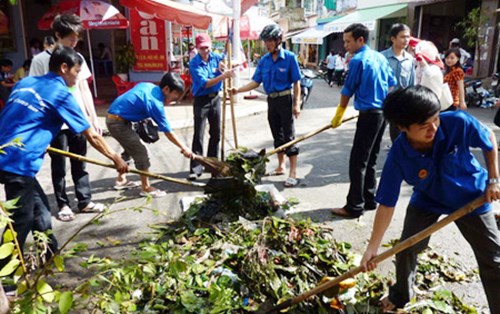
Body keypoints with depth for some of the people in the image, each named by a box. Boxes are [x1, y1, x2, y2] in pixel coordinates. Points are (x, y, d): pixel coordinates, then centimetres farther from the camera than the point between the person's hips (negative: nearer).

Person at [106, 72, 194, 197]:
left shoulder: (148, 86, 2)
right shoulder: (155, 103, -22)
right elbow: (168, 131, -17)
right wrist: (183, 148, -10)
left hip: (114, 117, 10)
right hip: (118, 122, -10)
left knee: (131, 148, 24)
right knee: (141, 152, -4)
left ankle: (121, 180, 37)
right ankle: (146, 188, 6)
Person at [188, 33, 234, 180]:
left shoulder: (216, 57, 2)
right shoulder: (194, 63, -12)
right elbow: (205, 83, -21)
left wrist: (225, 63, -12)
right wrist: (223, 76, -31)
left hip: (215, 98, 5)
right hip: (201, 100, -5)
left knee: (216, 133, 12)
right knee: (198, 135, -8)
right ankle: (195, 168, -5)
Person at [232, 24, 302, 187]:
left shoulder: (289, 57, -10)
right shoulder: (264, 60, 4)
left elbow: (296, 82, -9)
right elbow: (256, 82, 4)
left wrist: (296, 104, -13)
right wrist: (238, 90, -9)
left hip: (285, 99, -6)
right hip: (272, 100, 6)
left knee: (289, 135, -5)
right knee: (277, 135, 15)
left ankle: (293, 173, -1)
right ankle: (281, 166, 29)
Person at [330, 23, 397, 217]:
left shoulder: (357, 60, -12)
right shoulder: (380, 57, 12)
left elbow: (347, 91, -7)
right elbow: (392, 83, 19)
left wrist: (338, 115, 4)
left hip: (369, 114, -9)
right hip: (383, 112, 9)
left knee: (358, 162, -4)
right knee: (370, 160, 16)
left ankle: (354, 207, 1)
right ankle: (369, 200, 23)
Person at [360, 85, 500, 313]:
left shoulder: (459, 123, -33)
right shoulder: (398, 157, -32)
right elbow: (386, 204, -26)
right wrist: (372, 247, -24)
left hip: (471, 197, 1)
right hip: (428, 200, 0)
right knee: (407, 248, 0)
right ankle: (400, 295, 31)